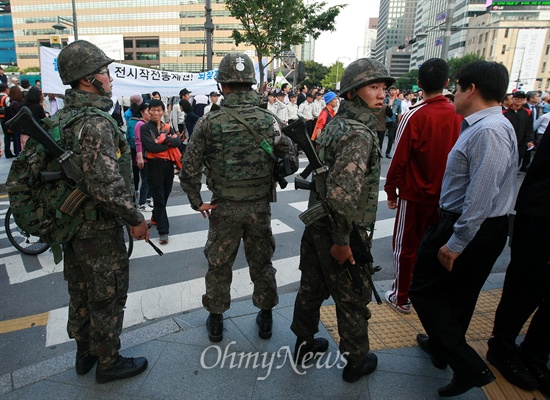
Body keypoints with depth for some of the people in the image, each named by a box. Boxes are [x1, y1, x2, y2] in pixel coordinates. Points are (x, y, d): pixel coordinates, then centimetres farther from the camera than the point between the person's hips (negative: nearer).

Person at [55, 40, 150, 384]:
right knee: (108, 297, 8)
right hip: (99, 229, -9)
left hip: (70, 224, 9)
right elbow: (107, 185, -29)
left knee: (81, 293, 21)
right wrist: (135, 218, -17)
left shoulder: (61, 118, 7)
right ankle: (108, 362, 26)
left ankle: (85, 353, 40)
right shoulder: (97, 122, -23)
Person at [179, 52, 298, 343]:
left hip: (224, 208, -1)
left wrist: (197, 202, 1)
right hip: (260, 207, 2)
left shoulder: (209, 122, -11)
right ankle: (265, 319, 34)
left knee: (218, 265, 16)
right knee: (261, 264, 18)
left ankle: (215, 322, 32)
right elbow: (291, 163, -2)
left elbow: (189, 168, -11)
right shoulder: (270, 121, -6)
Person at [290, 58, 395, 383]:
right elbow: (342, 192, -31)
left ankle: (305, 343, 42)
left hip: (317, 225, 9)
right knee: (353, 299, 12)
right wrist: (342, 240, -21)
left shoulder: (335, 124, 7)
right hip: (340, 234, -8)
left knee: (312, 288, 22)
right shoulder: (359, 133, -22)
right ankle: (357, 361, 33)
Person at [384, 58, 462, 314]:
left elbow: (399, 159, -14)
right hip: (445, 195, 4)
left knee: (405, 247, 10)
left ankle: (401, 298, 22)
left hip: (415, 194, -4)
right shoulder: (460, 115, -5)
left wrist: (391, 190, -2)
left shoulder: (414, 116, -16)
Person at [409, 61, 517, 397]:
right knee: (458, 293, 23)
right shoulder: (483, 125, 8)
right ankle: (442, 345, 43)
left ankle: (470, 366, 8)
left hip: (471, 228, -10)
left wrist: (455, 244, -22)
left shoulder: (489, 131, -23)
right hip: (485, 229, 10)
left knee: (424, 290, 2)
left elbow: (480, 197, -27)